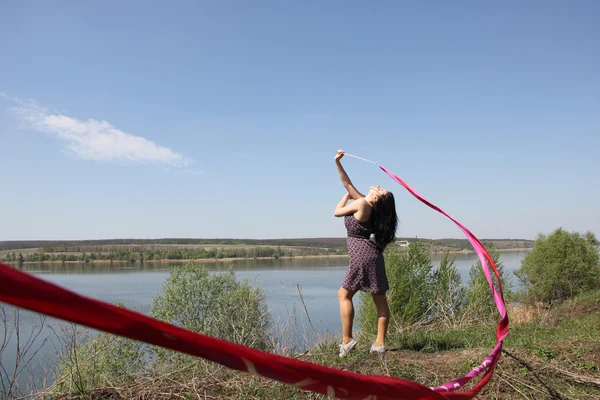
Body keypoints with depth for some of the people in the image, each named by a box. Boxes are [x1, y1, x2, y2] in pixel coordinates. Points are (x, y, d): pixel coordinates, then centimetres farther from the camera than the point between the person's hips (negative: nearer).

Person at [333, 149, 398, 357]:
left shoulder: (361, 203, -14)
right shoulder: (366, 203, 9)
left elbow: (337, 212, 0)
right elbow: (348, 184, 18)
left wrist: (346, 197, 16)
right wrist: (338, 162, 20)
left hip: (362, 255, -8)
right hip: (372, 256, 8)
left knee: (344, 294, 2)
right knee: (380, 299, 6)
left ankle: (347, 339, 3)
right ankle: (380, 342, 11)